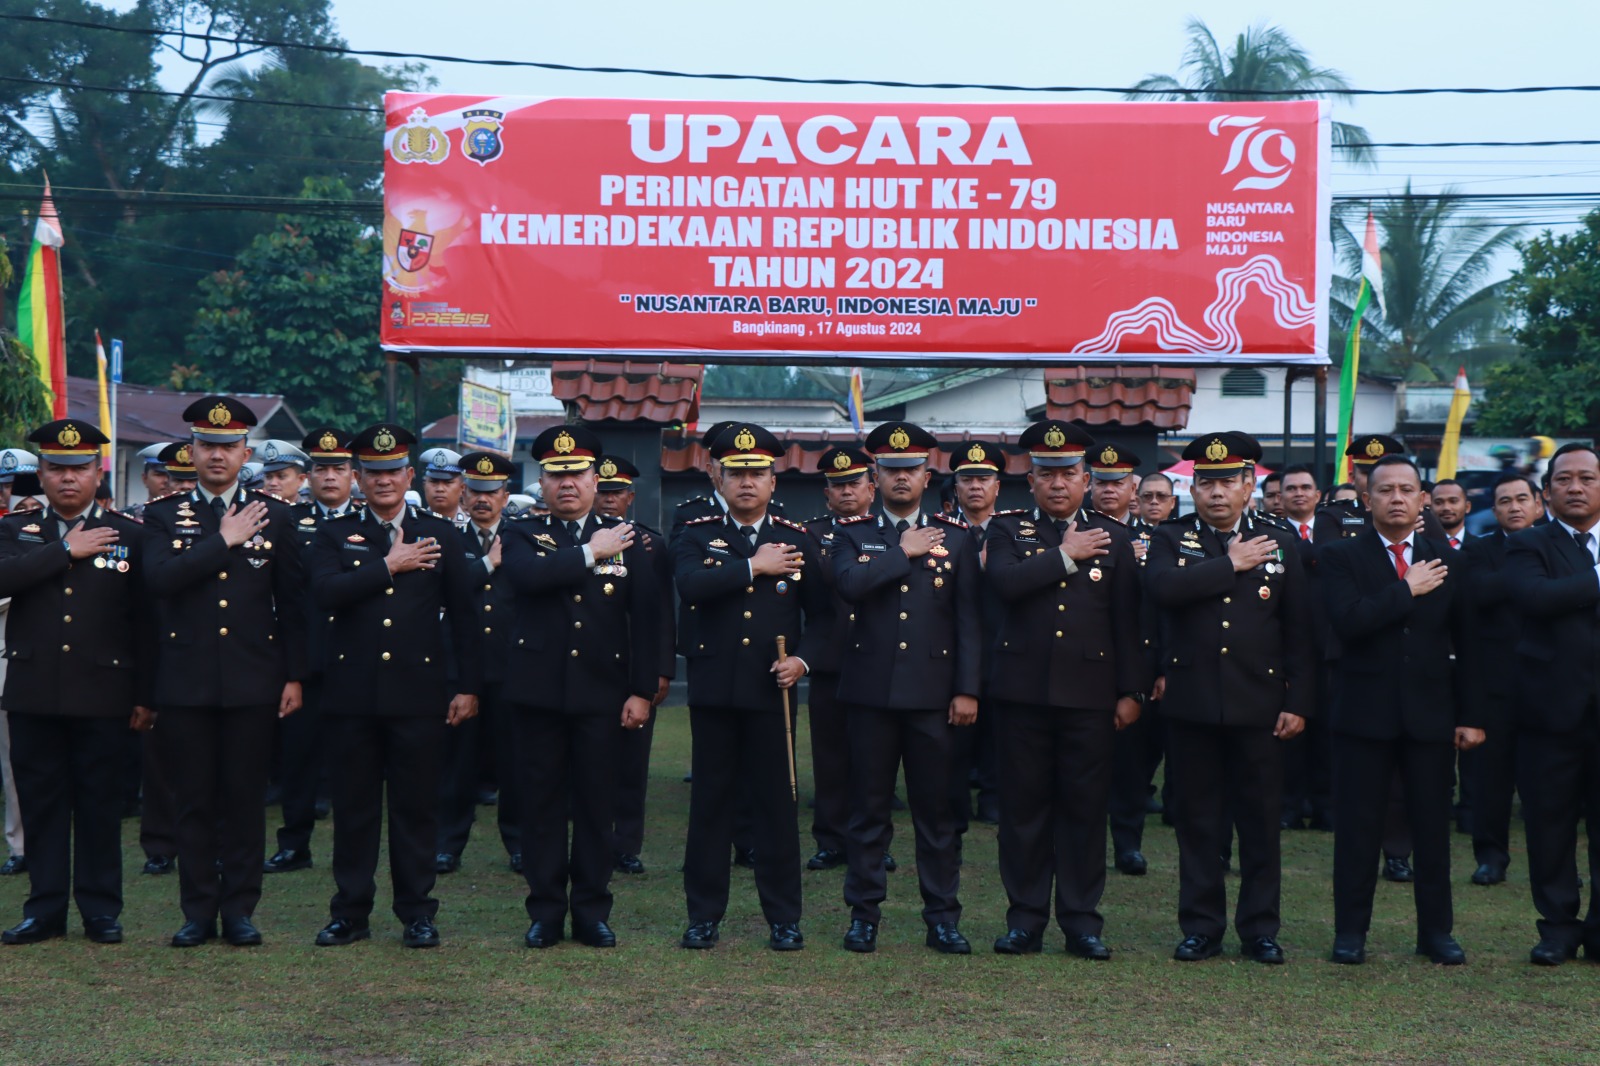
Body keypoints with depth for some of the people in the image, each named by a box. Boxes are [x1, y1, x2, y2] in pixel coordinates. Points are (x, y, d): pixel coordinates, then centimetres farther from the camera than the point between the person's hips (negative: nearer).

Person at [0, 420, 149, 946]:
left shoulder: (128, 536, 5)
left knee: (99, 802, 4)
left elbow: (143, 621, 3)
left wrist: (145, 696, -1)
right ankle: (45, 909, 15)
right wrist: (67, 551, -12)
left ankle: (101, 910, 12)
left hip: (101, 694, -1)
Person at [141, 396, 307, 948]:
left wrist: (294, 676, 1)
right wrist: (225, 540, -13)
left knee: (245, 799, 3)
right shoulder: (162, 516, 6)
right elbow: (160, 579, -13)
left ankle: (239, 910, 11)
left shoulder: (275, 517, 7)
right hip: (186, 681, 0)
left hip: (253, 681, 0)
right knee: (194, 800, 4)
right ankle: (198, 912, 13)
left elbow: (292, 602, 6)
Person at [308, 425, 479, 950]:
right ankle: (350, 911, 15)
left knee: (417, 804, 3)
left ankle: (417, 912, 12)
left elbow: (463, 615, 8)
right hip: (351, 692, 0)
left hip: (417, 692, 0)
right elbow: (326, 592, -12)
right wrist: (389, 566, -12)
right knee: (353, 804, 5)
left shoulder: (440, 535, 8)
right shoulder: (334, 534, 8)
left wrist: (467, 686, 2)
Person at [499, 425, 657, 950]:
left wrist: (642, 691, -2)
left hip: (601, 693, 0)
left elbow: (646, 619, 4)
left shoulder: (626, 540, 7)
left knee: (597, 804, 4)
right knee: (541, 803, 5)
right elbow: (528, 576, -19)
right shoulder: (520, 535, 6)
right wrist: (591, 553, -14)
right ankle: (546, 911, 13)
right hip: (537, 690, 0)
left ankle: (592, 911, 13)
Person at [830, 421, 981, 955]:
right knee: (869, 808, 6)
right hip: (871, 690, 0)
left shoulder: (957, 537, 7)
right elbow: (848, 584, -15)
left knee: (936, 810, 4)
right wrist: (905, 552, -11)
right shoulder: (854, 534, 7)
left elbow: (969, 618, 3)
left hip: (932, 692, 0)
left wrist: (967, 689, -4)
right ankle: (864, 913, 14)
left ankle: (942, 916, 12)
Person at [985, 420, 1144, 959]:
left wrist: (1131, 691, 0)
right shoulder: (1008, 531, 7)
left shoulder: (1113, 537, 9)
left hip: (1089, 692, 0)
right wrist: (1066, 556, -11)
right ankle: (1026, 917, 14)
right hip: (1022, 689, 0)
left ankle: (1082, 920, 11)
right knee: (1023, 804, 4)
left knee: (1086, 806, 3)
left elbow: (1127, 621, 6)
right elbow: (1005, 582, -15)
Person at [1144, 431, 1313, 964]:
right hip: (1191, 704, 0)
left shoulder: (1280, 543, 6)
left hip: (1258, 703, 0)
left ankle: (1259, 929, 16)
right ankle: (1201, 927, 16)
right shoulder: (1172, 540, 5)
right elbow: (1163, 588, -19)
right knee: (1197, 821, 7)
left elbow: (1299, 632, 4)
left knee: (1260, 821, 5)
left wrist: (1297, 701, -2)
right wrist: (1231, 564, -14)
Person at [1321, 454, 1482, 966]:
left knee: (1433, 826, 7)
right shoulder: (1341, 558, 0)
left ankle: (1436, 930, 18)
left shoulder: (1447, 560, 9)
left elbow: (1464, 643, 8)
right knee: (1357, 827, 3)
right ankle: (1351, 930, 12)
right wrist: (1408, 590, -14)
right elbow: (1348, 620, -19)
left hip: (1432, 713, 2)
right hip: (1365, 712, -2)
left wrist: (1470, 714, 4)